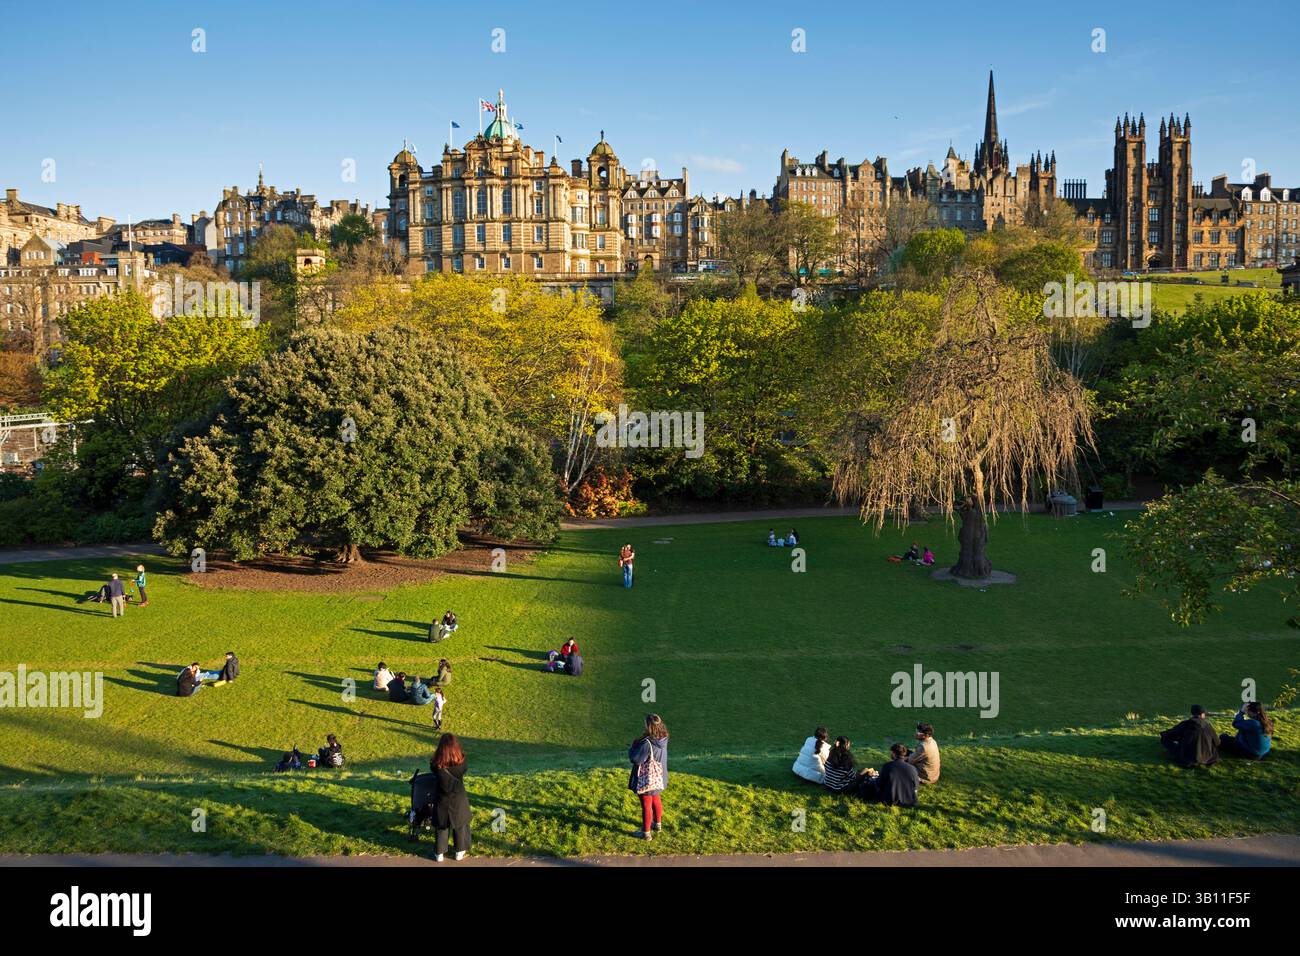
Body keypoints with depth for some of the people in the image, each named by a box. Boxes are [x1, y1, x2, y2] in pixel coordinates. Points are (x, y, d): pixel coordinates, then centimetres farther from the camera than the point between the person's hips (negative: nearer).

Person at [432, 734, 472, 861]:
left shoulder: (437, 764, -22)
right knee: (460, 826, 18)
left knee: (442, 826, 17)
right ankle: (460, 852, 30)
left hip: (443, 799, 0)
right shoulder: (461, 762, -21)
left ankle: (439, 853, 27)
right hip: (459, 799, 0)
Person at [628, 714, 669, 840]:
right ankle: (658, 824, 45)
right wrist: (639, 744, -2)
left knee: (646, 805, 8)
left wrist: (633, 746, -8)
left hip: (646, 779, -7)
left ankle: (646, 832, 21)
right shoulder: (663, 739, -9)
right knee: (656, 800, 28)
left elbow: (635, 759, -25)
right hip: (658, 777, 7)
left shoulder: (647, 743, -33)